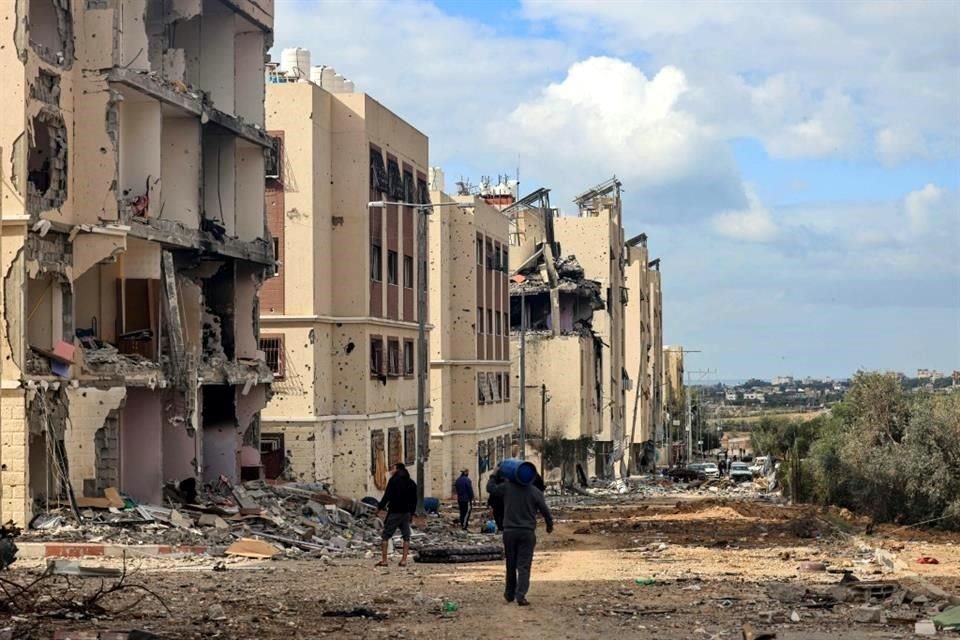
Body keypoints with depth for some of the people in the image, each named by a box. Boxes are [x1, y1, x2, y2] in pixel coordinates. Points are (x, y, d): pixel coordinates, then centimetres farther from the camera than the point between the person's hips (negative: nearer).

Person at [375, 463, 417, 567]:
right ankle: (404, 560, 3)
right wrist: (411, 513, 22)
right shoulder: (411, 483, 11)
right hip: (406, 513, 5)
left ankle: (383, 560, -3)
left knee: (385, 536, 1)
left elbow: (387, 496, -13)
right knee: (406, 537, 9)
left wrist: (379, 508, -6)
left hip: (394, 512, -5)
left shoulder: (393, 480, -7)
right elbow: (414, 500, 15)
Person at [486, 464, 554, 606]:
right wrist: (550, 525, 21)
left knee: (511, 564, 15)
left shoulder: (507, 487, -3)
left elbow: (490, 488, 10)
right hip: (527, 533, -2)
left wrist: (495, 474, 23)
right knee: (524, 565, -2)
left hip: (510, 531, 2)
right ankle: (521, 596, -11)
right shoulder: (535, 492, -3)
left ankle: (509, 594, 25)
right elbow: (545, 510, 3)